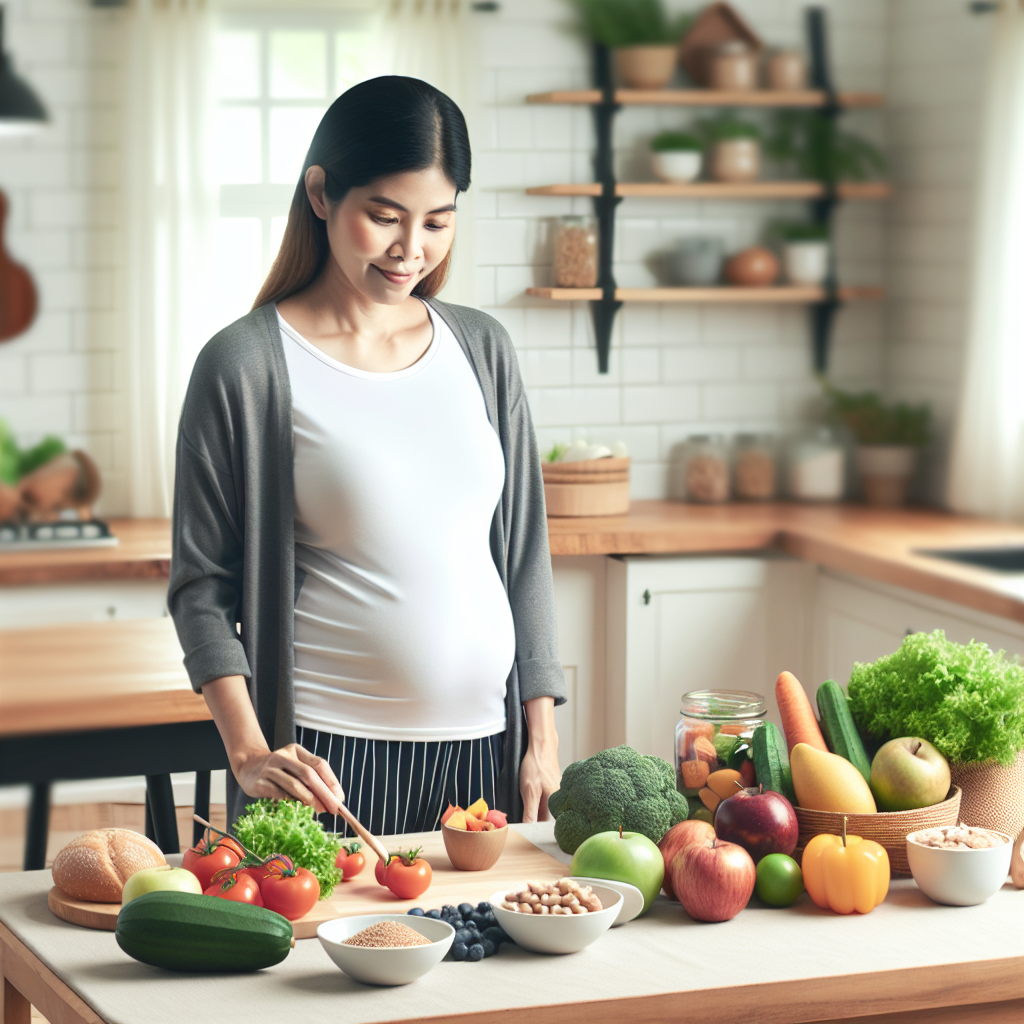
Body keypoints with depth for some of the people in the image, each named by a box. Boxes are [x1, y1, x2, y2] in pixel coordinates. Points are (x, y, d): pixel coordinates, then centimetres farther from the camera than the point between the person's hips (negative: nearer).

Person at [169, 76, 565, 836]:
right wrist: (249, 753, -15)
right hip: (326, 755, -4)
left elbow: (525, 553, 12)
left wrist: (542, 738, 6)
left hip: (484, 745, 4)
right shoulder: (246, 365, -5)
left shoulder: (483, 349, 8)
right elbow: (203, 586, -4)